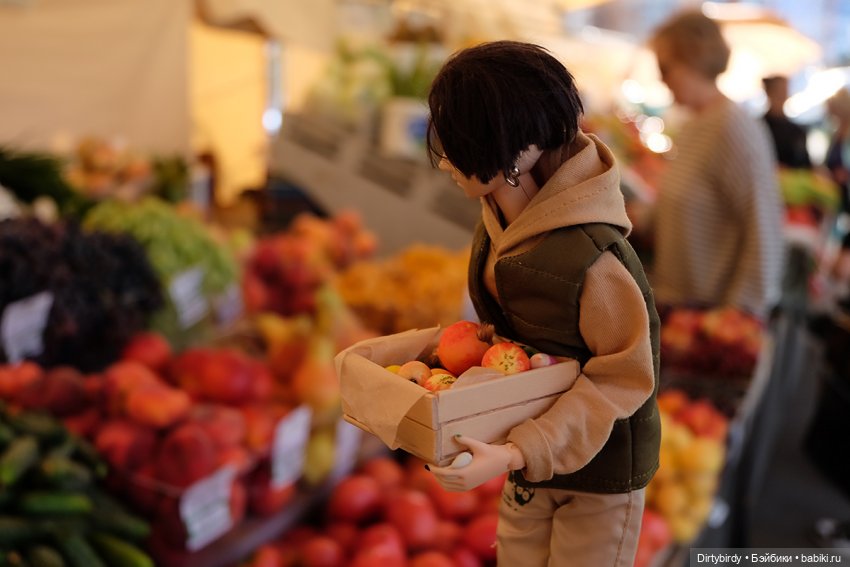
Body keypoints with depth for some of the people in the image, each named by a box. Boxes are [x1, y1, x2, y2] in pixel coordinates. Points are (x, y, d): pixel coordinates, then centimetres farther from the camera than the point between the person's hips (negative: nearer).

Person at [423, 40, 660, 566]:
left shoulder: (589, 257, -33)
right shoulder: (501, 220, -8)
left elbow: (623, 380, -25)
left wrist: (517, 455, -31)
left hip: (599, 470, -7)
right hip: (531, 461, 7)